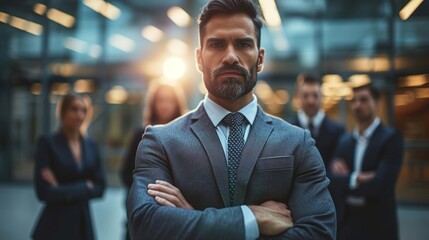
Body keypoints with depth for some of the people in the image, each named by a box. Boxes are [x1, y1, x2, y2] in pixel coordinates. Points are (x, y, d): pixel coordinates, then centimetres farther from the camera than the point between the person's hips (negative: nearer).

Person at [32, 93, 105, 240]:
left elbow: (99, 187, 3)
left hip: (83, 223, 4)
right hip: (56, 225, -4)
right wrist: (85, 187, -11)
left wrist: (63, 190, -10)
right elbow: (44, 191, -14)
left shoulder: (90, 145, 6)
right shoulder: (47, 143, -7)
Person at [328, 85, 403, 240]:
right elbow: (333, 180, -3)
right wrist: (355, 178, -19)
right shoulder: (345, 141, 9)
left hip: (377, 227, -4)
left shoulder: (391, 138, -8)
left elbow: (381, 185, -19)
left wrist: (346, 180, -8)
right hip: (346, 223, 5)